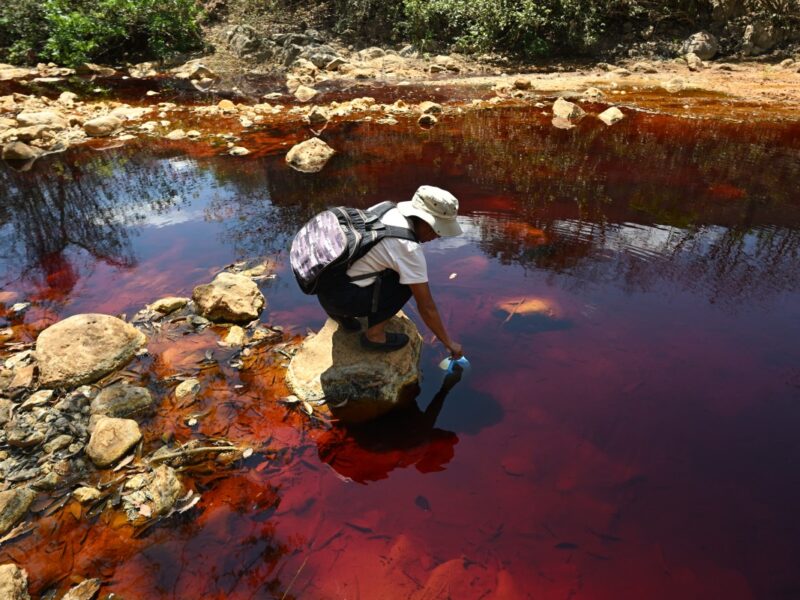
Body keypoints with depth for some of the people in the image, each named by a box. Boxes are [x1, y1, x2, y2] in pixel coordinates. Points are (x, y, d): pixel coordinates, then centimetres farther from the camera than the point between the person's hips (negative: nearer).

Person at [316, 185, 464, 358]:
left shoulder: (389, 212, 3)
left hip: (325, 285, 8)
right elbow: (426, 307, -12)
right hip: (340, 297, -8)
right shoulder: (409, 247, -19)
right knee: (409, 282, -6)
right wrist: (449, 342, 0)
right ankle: (374, 334, 0)